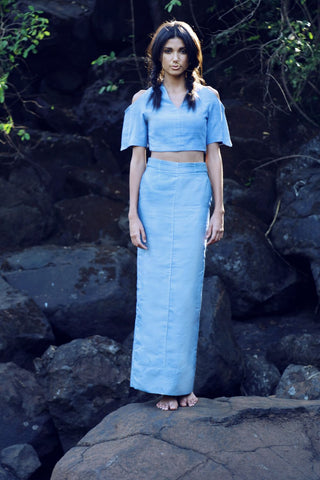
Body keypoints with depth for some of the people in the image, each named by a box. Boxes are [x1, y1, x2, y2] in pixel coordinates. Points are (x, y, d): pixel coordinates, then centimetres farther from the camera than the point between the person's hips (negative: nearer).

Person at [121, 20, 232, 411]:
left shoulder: (207, 98, 8)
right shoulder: (144, 101, 7)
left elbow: (213, 156, 7)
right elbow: (137, 158, 4)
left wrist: (218, 210, 1)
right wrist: (133, 214, -3)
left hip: (194, 192, 0)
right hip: (155, 191, 0)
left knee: (187, 287, -1)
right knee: (156, 285, -1)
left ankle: (182, 381, 8)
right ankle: (162, 383, 7)